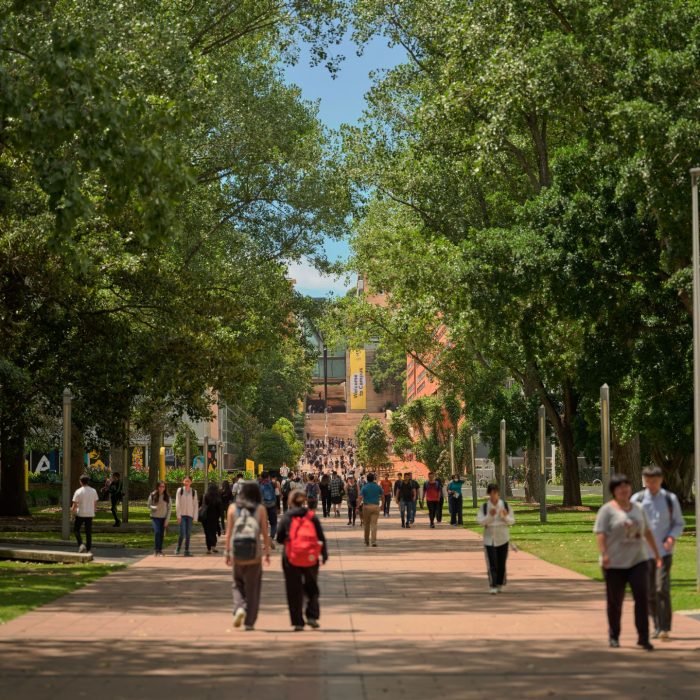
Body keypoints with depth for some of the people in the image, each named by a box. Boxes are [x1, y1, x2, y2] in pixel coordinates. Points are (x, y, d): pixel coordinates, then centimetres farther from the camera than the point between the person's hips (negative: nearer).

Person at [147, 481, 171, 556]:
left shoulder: (167, 496, 1)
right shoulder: (152, 495, -2)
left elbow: (169, 508, 3)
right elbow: (149, 506, 5)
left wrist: (167, 519, -4)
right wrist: (154, 508, -18)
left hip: (163, 518, 2)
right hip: (155, 517, -2)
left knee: (162, 534, 4)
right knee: (157, 532, -18)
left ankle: (160, 550, 16)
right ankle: (156, 549, -9)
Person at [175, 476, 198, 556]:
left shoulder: (193, 492, 6)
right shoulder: (180, 490, 0)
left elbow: (196, 505, 8)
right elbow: (177, 503, -1)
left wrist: (195, 517, 2)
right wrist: (178, 516, -7)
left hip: (190, 515, 2)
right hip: (182, 515, -2)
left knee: (188, 534, 2)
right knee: (182, 533, -11)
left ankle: (187, 550, 8)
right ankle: (178, 548, 8)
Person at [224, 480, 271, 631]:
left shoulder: (233, 508, 1)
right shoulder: (260, 509, -2)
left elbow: (228, 532, 0)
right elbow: (265, 533, -3)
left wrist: (227, 553, 6)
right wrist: (267, 552, 7)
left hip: (237, 554, 1)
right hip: (255, 554, -1)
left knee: (238, 584, 19)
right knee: (253, 588, 10)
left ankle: (239, 608, -7)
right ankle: (249, 622, 9)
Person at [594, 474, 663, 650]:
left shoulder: (638, 509, 12)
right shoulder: (607, 510, -4)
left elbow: (647, 532, 19)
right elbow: (600, 533, -11)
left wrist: (657, 554, 19)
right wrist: (604, 554, -24)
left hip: (638, 561, 3)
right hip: (615, 563, -3)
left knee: (642, 597, -10)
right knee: (615, 602, 6)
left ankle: (643, 637, -7)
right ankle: (613, 636, 24)